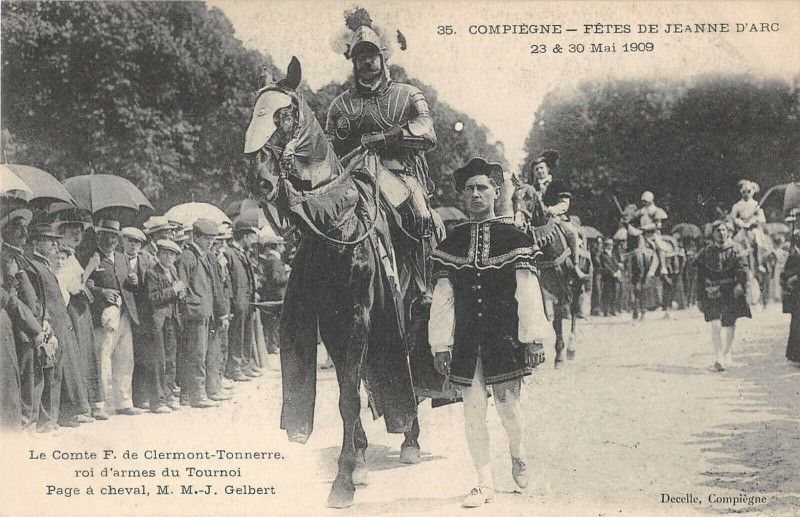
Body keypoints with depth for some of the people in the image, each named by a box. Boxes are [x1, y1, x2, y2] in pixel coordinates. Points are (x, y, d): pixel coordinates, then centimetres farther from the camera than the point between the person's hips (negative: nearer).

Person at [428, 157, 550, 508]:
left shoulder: (514, 239, 2)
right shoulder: (451, 243, 8)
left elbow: (528, 294, -2)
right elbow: (442, 299, 6)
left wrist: (534, 339, -7)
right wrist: (440, 345, 1)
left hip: (504, 337, -2)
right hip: (466, 342, 2)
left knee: (507, 404, 1)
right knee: (473, 410, 2)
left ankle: (517, 453, 34)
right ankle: (484, 484, 12)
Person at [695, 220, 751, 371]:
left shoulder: (736, 250, 2)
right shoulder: (706, 253, 6)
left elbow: (742, 268, -11)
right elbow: (700, 277, 10)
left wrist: (740, 284, -30)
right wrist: (700, 298, 8)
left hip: (731, 292, 0)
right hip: (713, 293, 0)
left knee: (730, 324, 11)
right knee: (715, 325, -13)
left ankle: (728, 350, 35)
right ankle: (719, 357, -6)